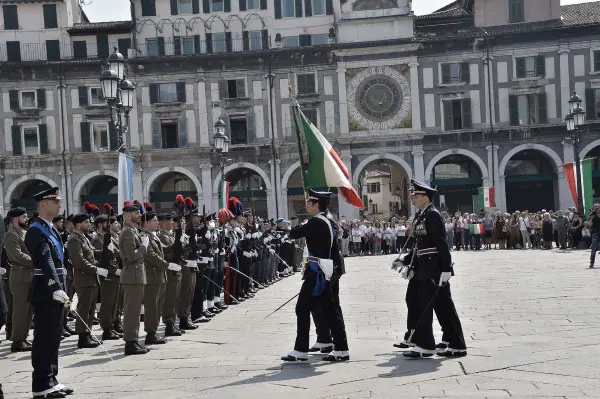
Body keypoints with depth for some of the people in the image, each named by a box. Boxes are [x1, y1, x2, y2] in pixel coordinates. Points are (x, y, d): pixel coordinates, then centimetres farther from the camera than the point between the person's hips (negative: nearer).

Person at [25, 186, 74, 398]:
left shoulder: (51, 229, 17)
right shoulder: (36, 230, -13)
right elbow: (45, 261, -25)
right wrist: (56, 289, -34)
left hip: (56, 291, 9)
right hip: (45, 292, -9)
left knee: (53, 338, 14)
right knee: (44, 339, -3)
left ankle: (51, 381, 22)